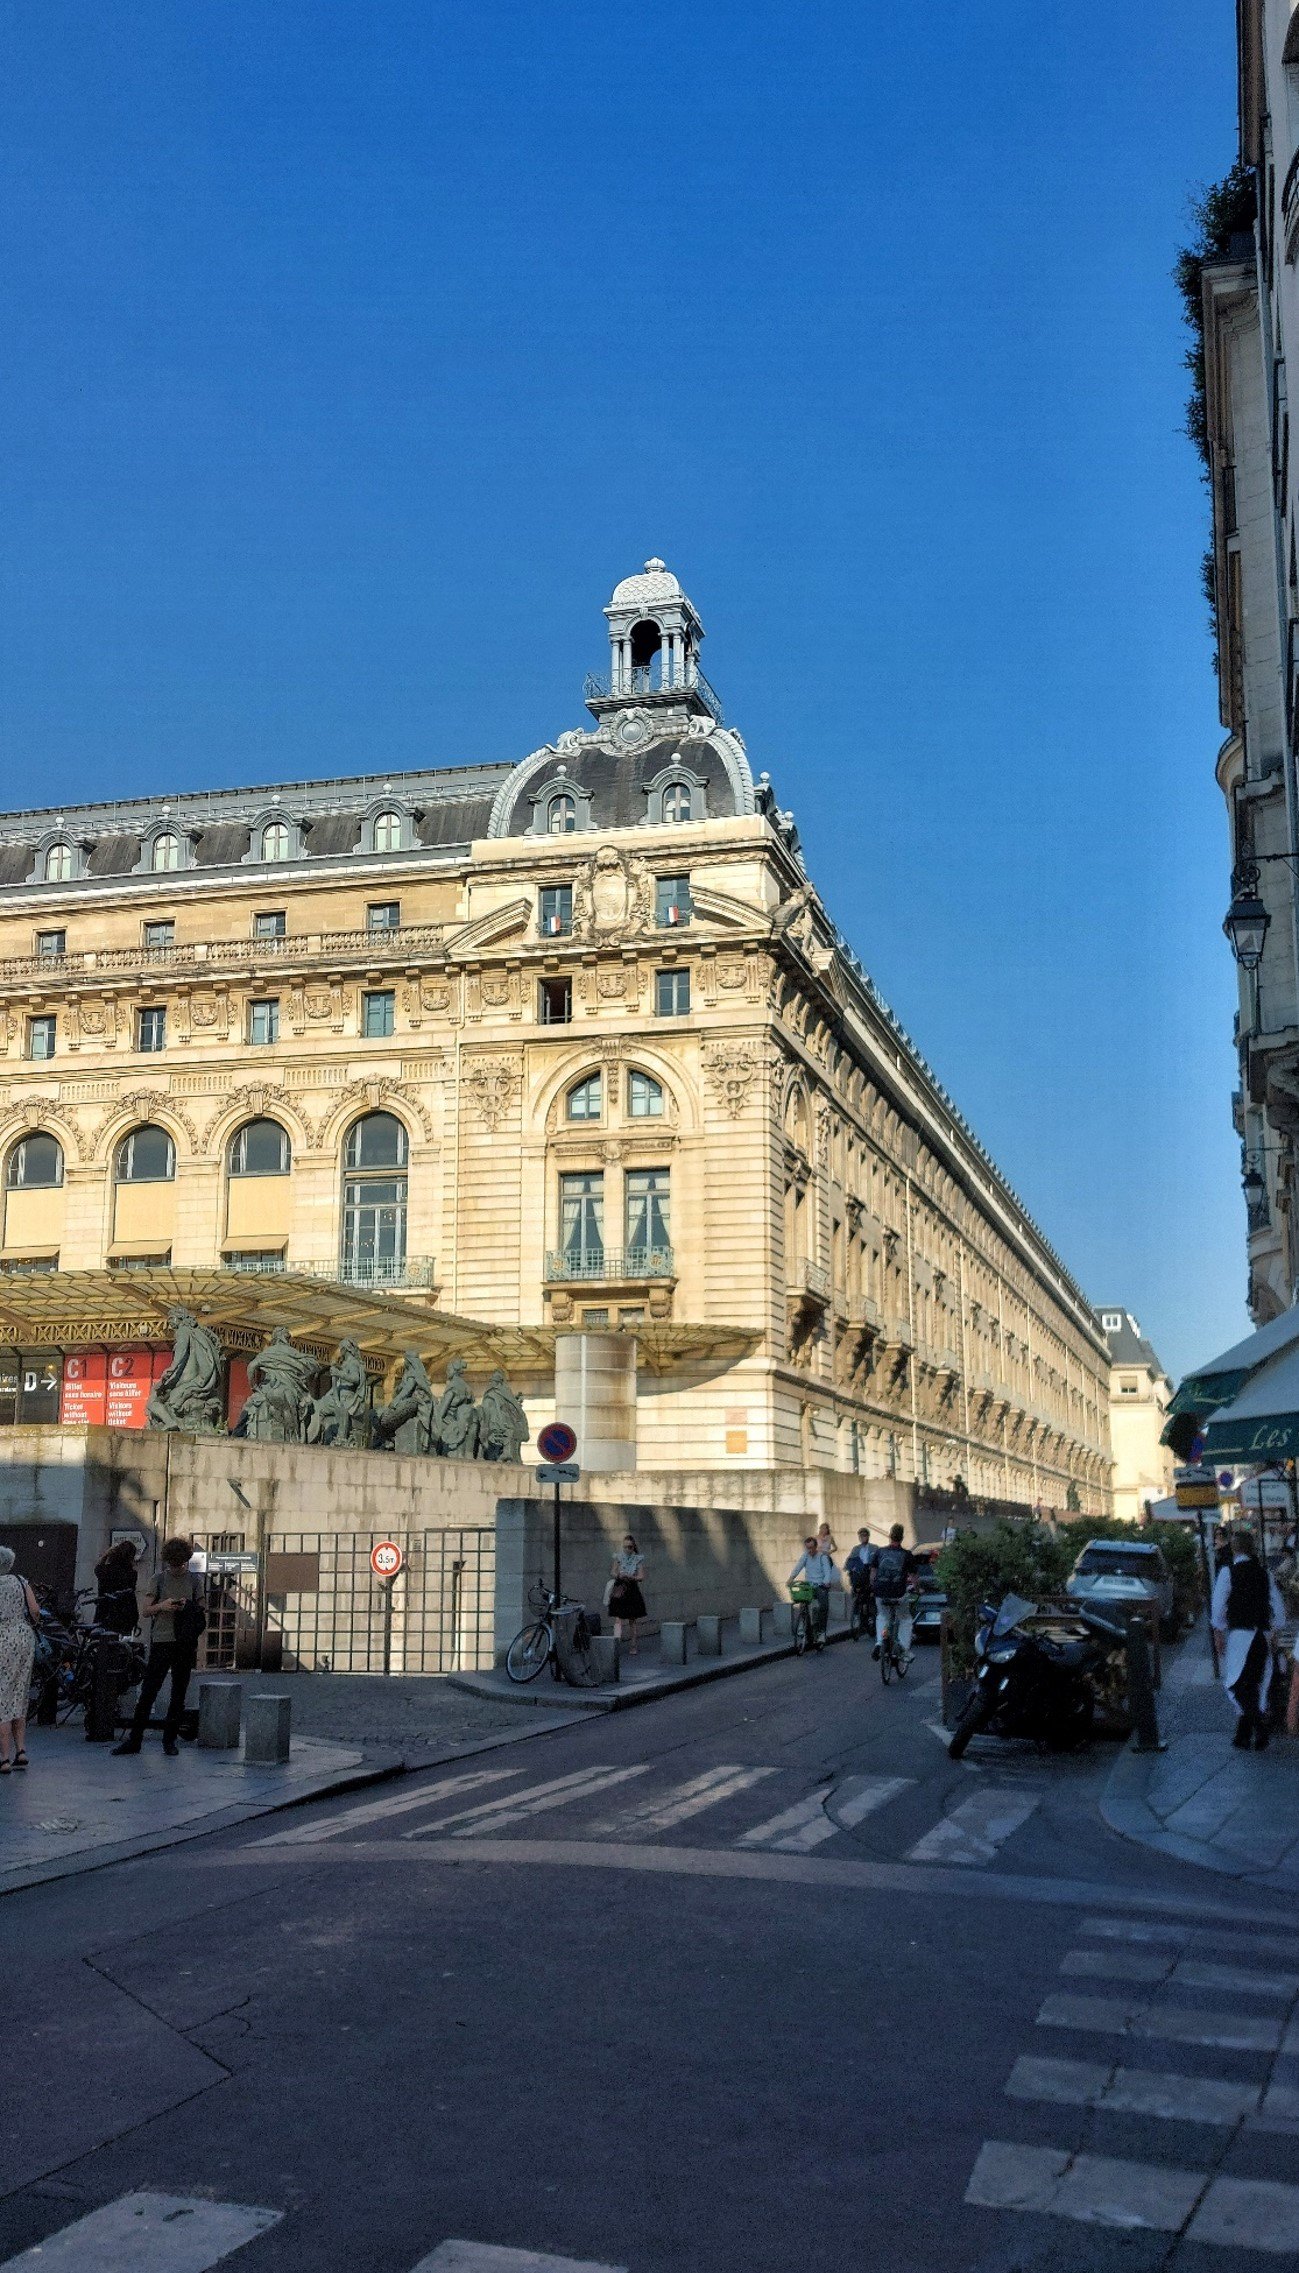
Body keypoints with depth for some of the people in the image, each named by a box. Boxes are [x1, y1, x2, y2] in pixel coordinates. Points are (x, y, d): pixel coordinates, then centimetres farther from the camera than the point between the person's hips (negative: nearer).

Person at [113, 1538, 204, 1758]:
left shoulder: (195, 1581, 8)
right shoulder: (158, 1579, 6)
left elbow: (201, 1613, 10)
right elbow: (146, 1610, 5)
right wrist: (161, 1606, -15)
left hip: (185, 1643, 1)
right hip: (161, 1641, -1)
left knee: (178, 1694, 5)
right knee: (148, 1692, -4)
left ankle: (170, 1740, 13)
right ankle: (134, 1738, 2)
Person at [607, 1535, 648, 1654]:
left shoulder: (638, 1559, 1)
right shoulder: (618, 1558, 5)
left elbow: (641, 1577, -4)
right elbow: (613, 1573, 3)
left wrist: (629, 1577, -21)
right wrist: (617, 1575, -20)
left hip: (632, 1592, 0)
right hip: (619, 1591, 0)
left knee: (632, 1621, 11)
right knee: (618, 1620, -11)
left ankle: (633, 1647, 20)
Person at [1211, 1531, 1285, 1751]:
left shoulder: (1228, 1572, -6)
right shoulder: (1264, 1573, 7)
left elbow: (1218, 1606, -9)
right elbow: (1279, 1610, 9)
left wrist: (1219, 1633, 0)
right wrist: (1272, 1632, 18)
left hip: (1239, 1634, -5)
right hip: (1263, 1636, 5)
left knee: (1235, 1684, -1)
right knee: (1259, 1686, 12)